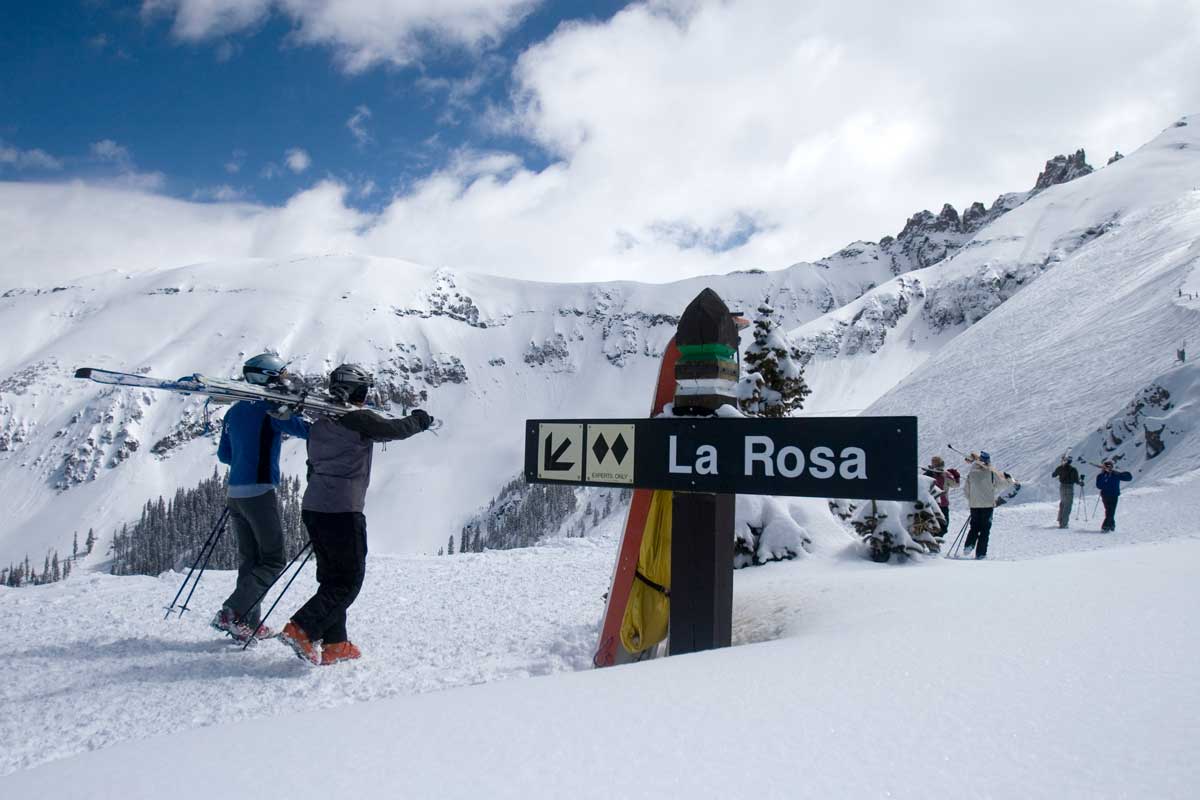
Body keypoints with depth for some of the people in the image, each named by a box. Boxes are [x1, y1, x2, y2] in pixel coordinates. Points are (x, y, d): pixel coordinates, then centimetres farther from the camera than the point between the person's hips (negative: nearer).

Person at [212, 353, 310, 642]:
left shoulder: (234, 410, 13)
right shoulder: (270, 408, -10)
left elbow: (224, 455, 20)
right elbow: (306, 431, -18)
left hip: (235, 493, 8)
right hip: (260, 492, -8)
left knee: (249, 559, 13)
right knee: (273, 561, -1)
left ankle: (249, 623, 13)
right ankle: (231, 613, -9)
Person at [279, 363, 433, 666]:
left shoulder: (319, 424, 15)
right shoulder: (359, 419, -10)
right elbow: (395, 429, 0)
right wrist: (419, 420, 21)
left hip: (312, 507, 9)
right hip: (343, 511, -9)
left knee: (332, 577, 16)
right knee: (349, 581, 1)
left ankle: (334, 644, 17)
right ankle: (301, 630, -11)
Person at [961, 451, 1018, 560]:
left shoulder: (971, 472, 1)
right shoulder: (991, 473, -7)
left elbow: (965, 489, 5)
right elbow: (1003, 483, 4)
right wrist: (1013, 482, 26)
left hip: (974, 505, 3)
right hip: (988, 504, -3)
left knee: (974, 527, 16)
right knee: (985, 529, 5)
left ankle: (968, 546, -4)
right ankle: (980, 553, 2)